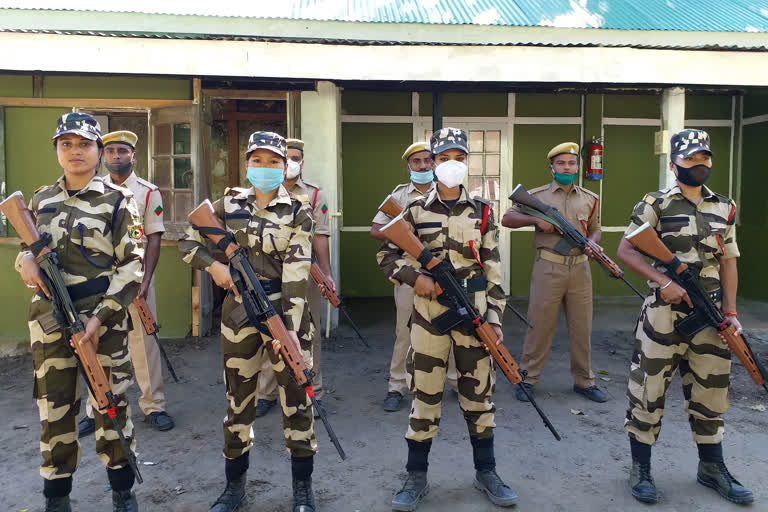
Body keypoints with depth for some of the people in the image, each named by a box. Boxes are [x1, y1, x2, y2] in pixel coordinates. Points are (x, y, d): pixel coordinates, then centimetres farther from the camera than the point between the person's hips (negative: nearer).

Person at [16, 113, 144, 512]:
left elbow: (131, 266, -8)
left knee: (110, 404, 5)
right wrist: (25, 259, -5)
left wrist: (100, 317, -15)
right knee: (54, 406, 11)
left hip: (103, 317, -4)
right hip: (48, 317, 4)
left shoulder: (116, 200, -4)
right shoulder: (41, 200, 10)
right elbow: (29, 247, 21)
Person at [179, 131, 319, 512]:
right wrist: (214, 266, -11)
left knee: (296, 397, 3)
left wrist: (290, 328, -20)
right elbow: (188, 244, 10)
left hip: (286, 311, -2)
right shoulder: (228, 204, 4)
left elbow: (296, 273, -12)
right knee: (238, 399, 11)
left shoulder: (298, 211, -4)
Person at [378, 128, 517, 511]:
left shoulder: (482, 212, 5)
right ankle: (416, 478, 20)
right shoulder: (416, 212, 2)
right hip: (429, 315, -1)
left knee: (479, 393, 11)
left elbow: (493, 270, 4)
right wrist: (414, 277, -12)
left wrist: (494, 317, -2)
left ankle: (486, 473, 28)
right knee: (425, 396, 5)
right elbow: (386, 256, 6)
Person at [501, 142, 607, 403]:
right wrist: (535, 218, -13)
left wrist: (592, 244, -3)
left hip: (580, 269, 3)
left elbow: (595, 230, 20)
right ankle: (528, 379, 14)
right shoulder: (536, 196, 3)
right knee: (539, 324, 2)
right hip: (548, 268, -3)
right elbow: (507, 219, 2)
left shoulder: (590, 199, 12)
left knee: (582, 326, 10)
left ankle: (584, 380, 24)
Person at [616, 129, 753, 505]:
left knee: (710, 390, 13)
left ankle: (712, 468, 31)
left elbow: (728, 263, 14)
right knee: (648, 389, -1)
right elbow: (626, 251, -7)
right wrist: (664, 281, -18)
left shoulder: (724, 209, 12)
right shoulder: (655, 204, -3)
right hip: (664, 312, -5)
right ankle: (640, 470, 14)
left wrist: (730, 311, 5)